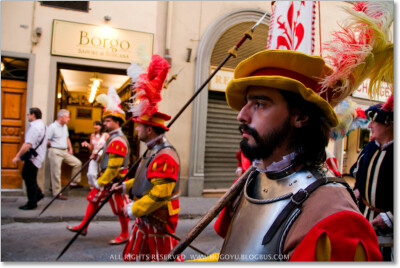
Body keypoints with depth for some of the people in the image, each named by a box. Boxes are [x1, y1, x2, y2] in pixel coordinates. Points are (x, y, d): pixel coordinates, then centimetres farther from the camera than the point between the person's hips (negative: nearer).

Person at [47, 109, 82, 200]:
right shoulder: (52, 127, -14)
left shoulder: (65, 126, 12)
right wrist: (53, 146, 1)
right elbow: (47, 142, -14)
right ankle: (57, 193, 9)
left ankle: (74, 182, 13)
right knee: (56, 172, -1)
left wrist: (70, 148, 12)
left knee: (77, 163, 2)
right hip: (55, 152, -8)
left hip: (65, 151, 8)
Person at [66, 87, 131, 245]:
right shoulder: (113, 137, 11)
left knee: (120, 208, 3)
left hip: (115, 180, -10)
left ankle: (125, 235, 19)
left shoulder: (118, 141, -23)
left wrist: (101, 182, -18)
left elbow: (114, 167, -25)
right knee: (94, 199, 18)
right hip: (107, 178, 10)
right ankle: (83, 227, 33)